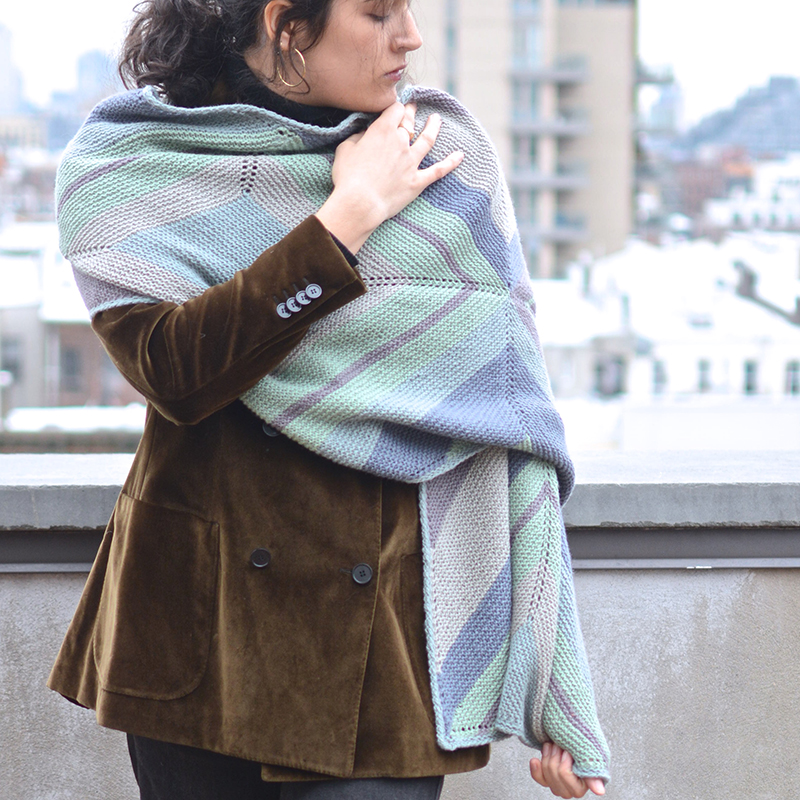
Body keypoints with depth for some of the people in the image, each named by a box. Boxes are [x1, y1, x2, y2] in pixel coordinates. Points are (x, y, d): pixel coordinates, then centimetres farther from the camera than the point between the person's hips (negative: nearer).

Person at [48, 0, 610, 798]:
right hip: (198, 623, 0)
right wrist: (352, 214, -13)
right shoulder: (127, 165, 0)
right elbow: (173, 372, -17)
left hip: (390, 633, 0)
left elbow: (512, 415, 2)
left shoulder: (442, 152, 3)